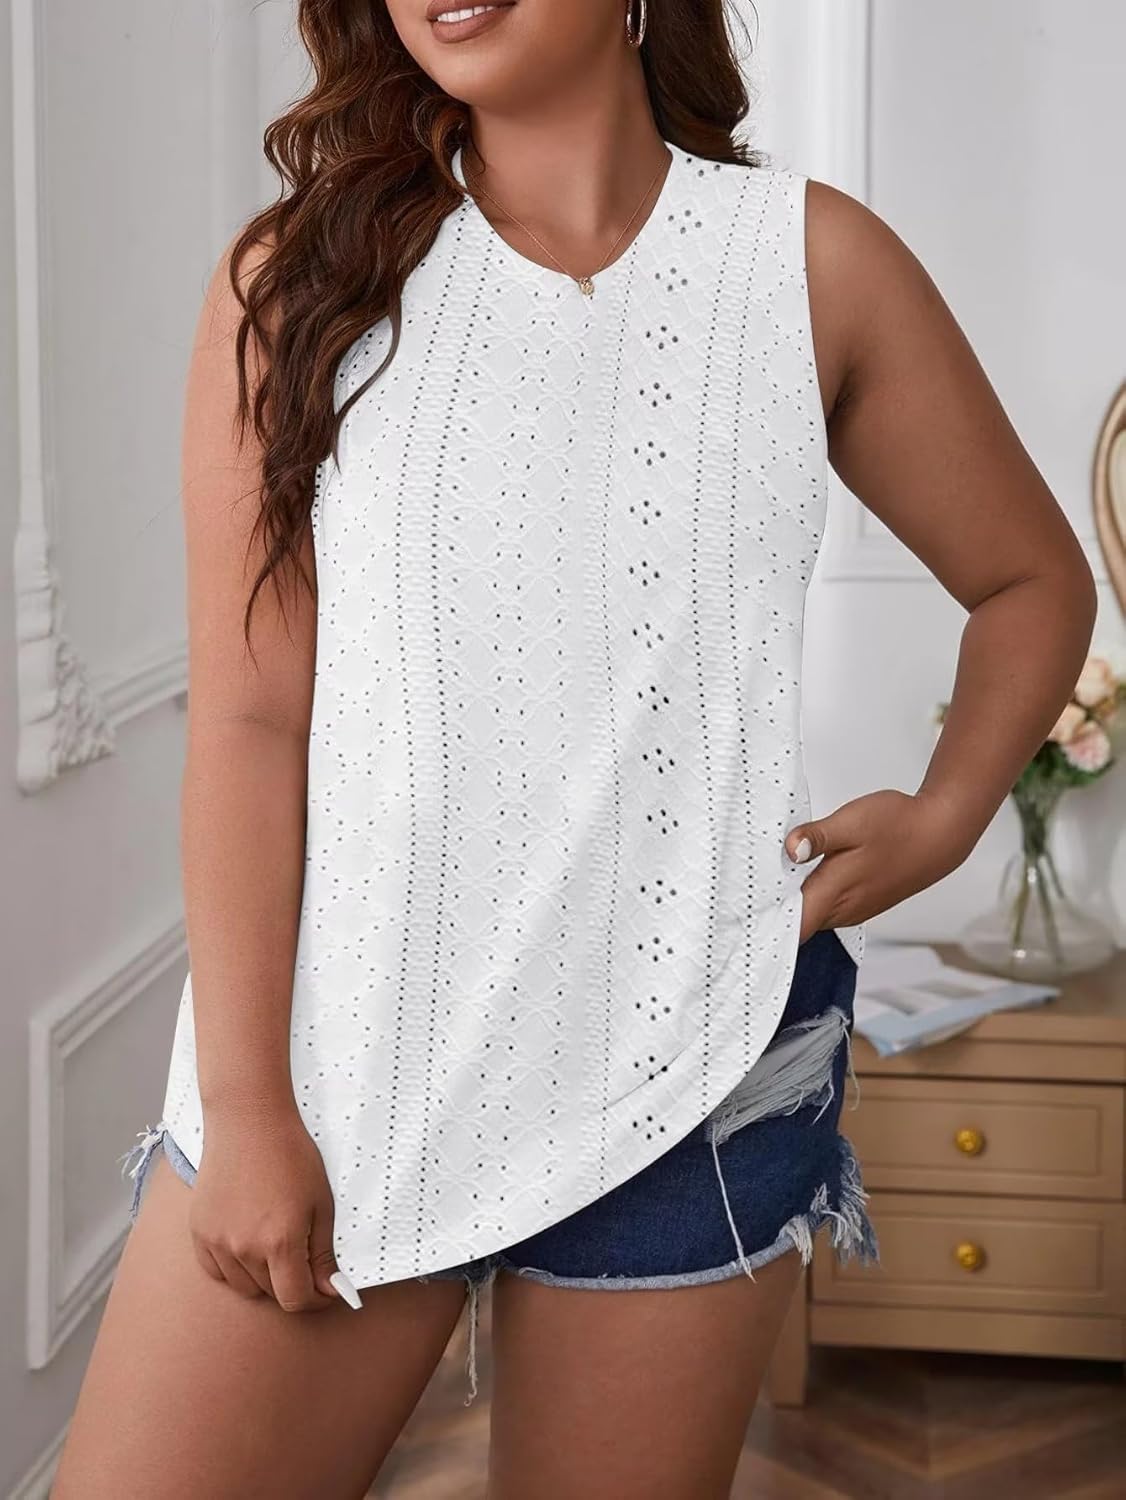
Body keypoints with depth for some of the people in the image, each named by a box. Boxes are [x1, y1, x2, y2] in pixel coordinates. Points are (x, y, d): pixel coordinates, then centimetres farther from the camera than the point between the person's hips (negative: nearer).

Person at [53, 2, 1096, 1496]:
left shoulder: (815, 264, 1)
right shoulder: (298, 277, 1)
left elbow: (1034, 581, 14)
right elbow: (248, 717, -4)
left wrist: (944, 815, -2)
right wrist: (245, 1107, -9)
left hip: (681, 1069, 0)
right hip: (341, 1043, 0)